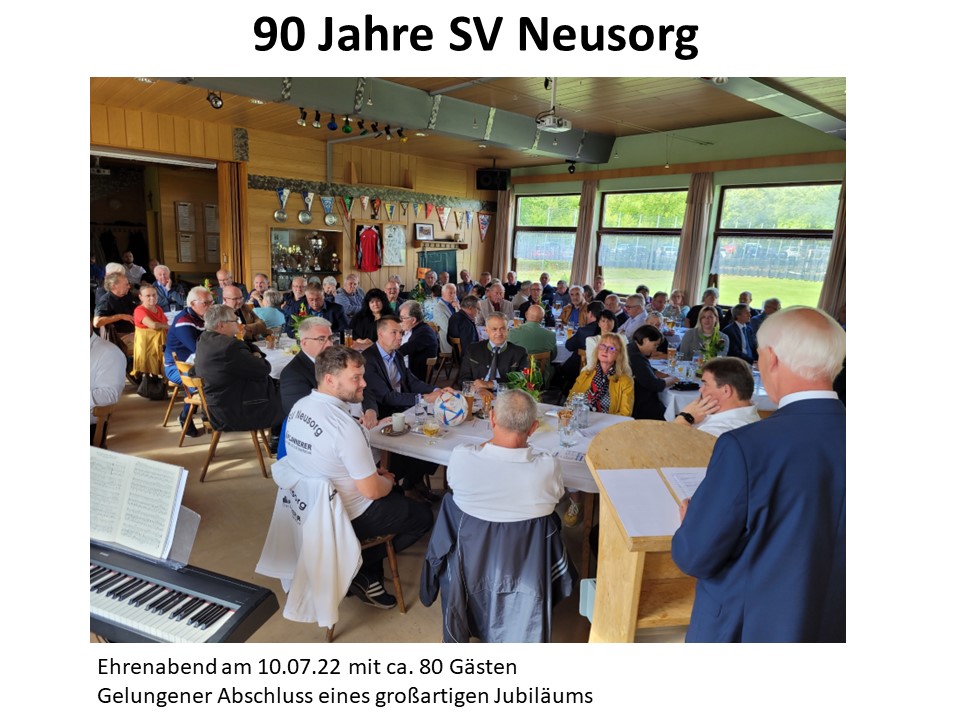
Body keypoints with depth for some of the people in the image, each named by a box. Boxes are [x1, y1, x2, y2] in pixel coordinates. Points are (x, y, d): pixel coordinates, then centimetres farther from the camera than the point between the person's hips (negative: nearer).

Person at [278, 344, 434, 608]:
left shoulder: (299, 406, -6)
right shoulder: (345, 426, -32)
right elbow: (372, 491, -25)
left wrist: (372, 472, 7)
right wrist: (388, 481, -2)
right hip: (346, 517, -8)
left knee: (397, 496, 28)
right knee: (424, 516, 12)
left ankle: (366, 575, 22)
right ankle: (361, 569, 14)